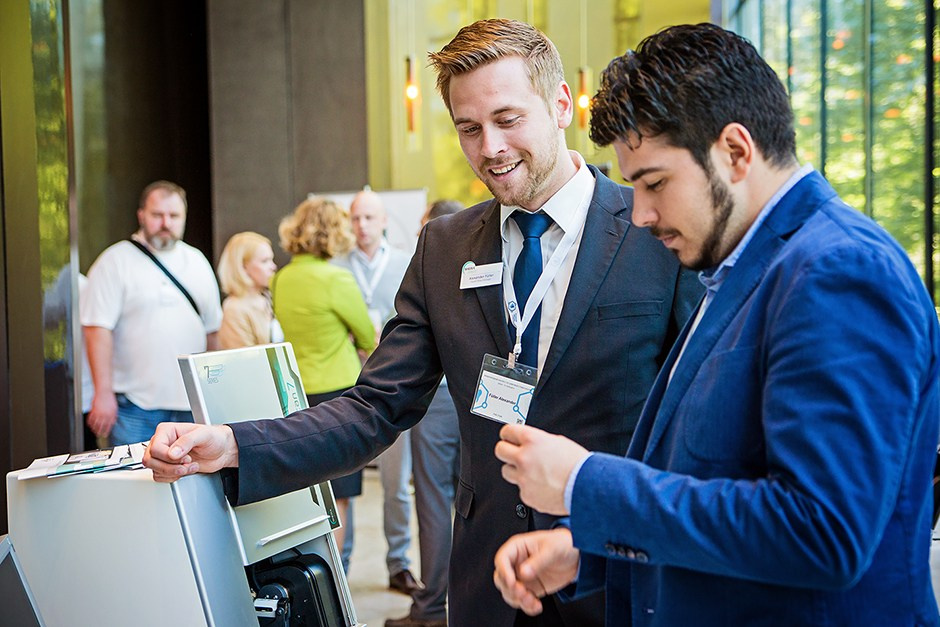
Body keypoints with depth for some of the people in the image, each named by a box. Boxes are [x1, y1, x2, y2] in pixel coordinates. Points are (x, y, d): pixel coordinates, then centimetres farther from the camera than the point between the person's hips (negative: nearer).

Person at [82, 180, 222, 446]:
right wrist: (103, 393, -16)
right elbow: (97, 329, -9)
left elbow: (213, 330, 18)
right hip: (135, 407, -4)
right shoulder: (116, 262, -3)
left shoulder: (197, 262, 14)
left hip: (191, 406, 5)